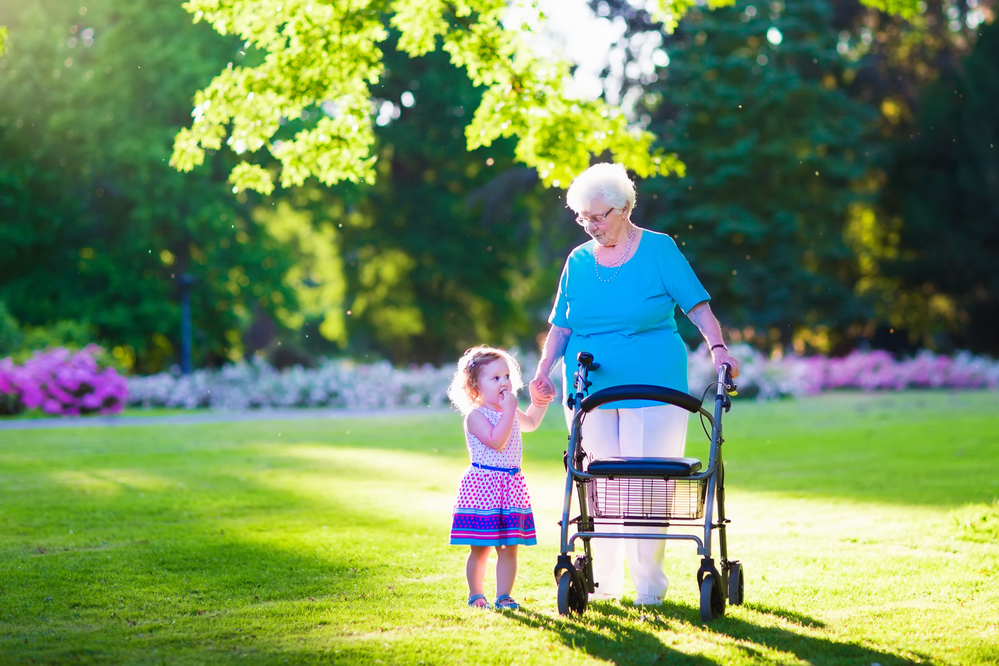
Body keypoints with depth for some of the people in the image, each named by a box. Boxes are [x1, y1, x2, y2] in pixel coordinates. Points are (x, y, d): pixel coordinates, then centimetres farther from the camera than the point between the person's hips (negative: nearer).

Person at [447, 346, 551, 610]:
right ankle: (476, 594, 15)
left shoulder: (509, 411, 13)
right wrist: (509, 411, -24)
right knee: (480, 548, 1)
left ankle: (503, 595, 11)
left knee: (509, 547, 5)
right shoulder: (475, 416, -12)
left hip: (510, 485, 7)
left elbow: (530, 423, 36)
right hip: (482, 485, -7)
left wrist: (540, 401, 23)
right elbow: (496, 441, -25)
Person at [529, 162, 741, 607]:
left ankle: (649, 585, 4)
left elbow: (698, 306, -1)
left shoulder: (659, 250, 1)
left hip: (653, 389, -3)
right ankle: (602, 583, 12)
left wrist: (717, 347, -15)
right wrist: (543, 371, -2)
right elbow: (560, 327, 11)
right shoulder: (578, 261, 10)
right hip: (590, 393, 3)